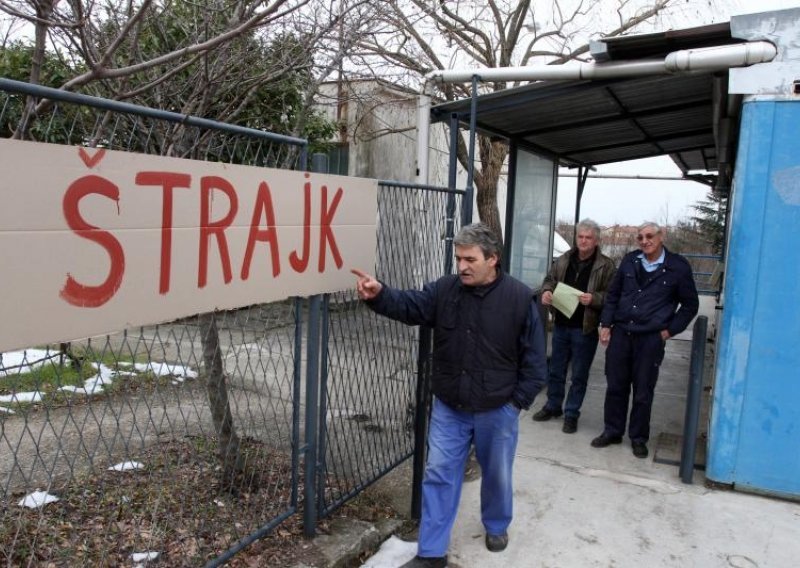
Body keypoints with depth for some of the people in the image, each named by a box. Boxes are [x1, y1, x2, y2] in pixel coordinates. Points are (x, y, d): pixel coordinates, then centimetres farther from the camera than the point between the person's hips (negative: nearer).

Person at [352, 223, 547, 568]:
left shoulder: (519, 297, -13)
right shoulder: (444, 290, -5)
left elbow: (534, 356, -8)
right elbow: (408, 305, -18)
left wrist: (519, 400, -8)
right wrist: (379, 294, -38)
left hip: (497, 410, -2)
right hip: (449, 409, 2)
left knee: (497, 474, 19)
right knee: (438, 475, 7)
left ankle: (496, 526, 48)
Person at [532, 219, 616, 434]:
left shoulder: (606, 265, -8)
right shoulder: (563, 260, 5)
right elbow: (549, 279, 15)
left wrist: (594, 299, -27)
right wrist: (547, 291, -6)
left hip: (585, 328, -4)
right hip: (561, 325, 4)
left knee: (579, 375, 7)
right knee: (556, 370, 16)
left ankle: (571, 414, 20)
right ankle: (553, 406, 33)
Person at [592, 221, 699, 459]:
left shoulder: (678, 267, -3)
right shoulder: (629, 261, 7)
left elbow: (690, 305, 6)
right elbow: (613, 294, 13)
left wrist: (669, 330, -2)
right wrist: (606, 324, 5)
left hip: (651, 339, -3)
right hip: (620, 334, 3)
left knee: (643, 392, 6)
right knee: (615, 386, 10)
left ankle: (638, 438, 22)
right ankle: (612, 431, 25)